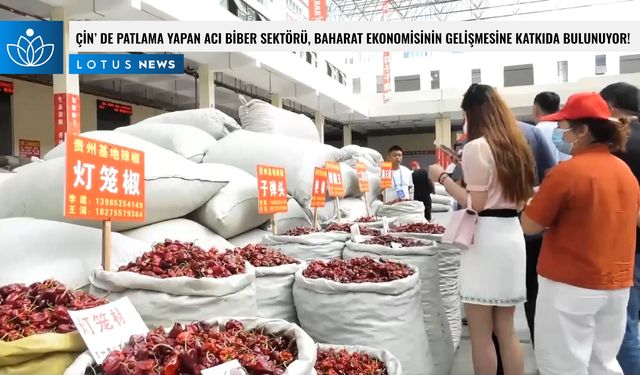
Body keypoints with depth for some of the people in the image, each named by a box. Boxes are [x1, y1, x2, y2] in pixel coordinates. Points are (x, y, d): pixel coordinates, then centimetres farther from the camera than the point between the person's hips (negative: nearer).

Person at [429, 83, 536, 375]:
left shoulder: (477, 146, -11)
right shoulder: (516, 145, 14)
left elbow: (475, 203, -14)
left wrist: (442, 178, -5)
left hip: (486, 238, -8)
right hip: (512, 235, 9)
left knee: (481, 335, 3)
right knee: (506, 331, 17)